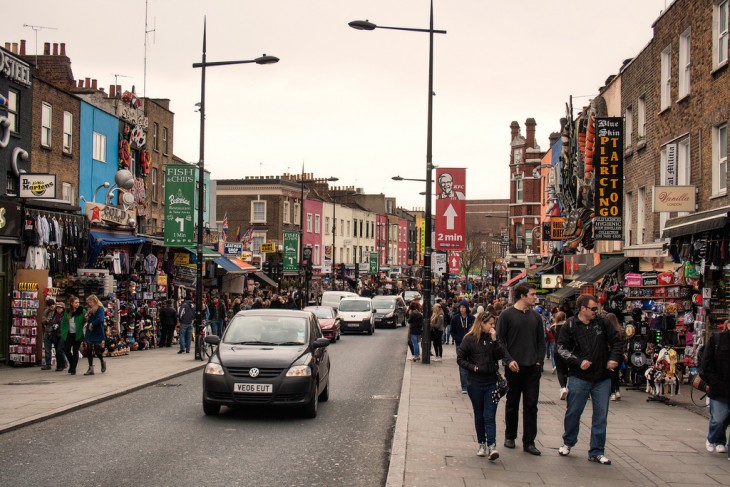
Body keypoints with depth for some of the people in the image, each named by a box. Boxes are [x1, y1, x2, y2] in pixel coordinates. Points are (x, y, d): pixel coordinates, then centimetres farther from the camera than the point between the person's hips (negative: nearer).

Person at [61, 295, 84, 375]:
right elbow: (63, 322, 10)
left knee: (75, 352, 1)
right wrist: (63, 333, 4)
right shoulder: (67, 312, 5)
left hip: (77, 335, -3)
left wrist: (85, 318, -23)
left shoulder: (82, 311, -4)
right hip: (68, 334, 3)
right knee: (66, 350, 2)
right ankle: (71, 364, 28)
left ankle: (73, 369, 9)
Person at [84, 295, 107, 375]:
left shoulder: (100, 309, -9)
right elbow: (89, 320, 18)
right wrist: (87, 318, -4)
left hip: (97, 333, -7)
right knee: (89, 351, 2)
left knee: (97, 350, -3)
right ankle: (91, 368, 6)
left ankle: (103, 362, 27)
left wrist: (92, 324, -13)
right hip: (89, 333, 7)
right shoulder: (90, 310, 14)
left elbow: (100, 319, -23)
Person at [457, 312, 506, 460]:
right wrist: (473, 367, -12)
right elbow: (460, 358, 0)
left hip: (492, 383, 1)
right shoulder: (470, 339, -5)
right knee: (479, 416, 11)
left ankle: (492, 446, -11)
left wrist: (494, 340, -16)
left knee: (490, 416, -6)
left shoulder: (493, 338, 3)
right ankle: (482, 444, 22)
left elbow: (500, 355, -7)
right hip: (475, 384, -1)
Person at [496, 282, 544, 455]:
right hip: (514, 368, -3)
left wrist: (539, 361, 1)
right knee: (512, 404, 9)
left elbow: (541, 341, 13)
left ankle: (529, 441, 5)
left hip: (533, 368, 3)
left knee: (531, 405, 1)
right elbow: (500, 340, -5)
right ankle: (510, 436, 24)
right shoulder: (507, 315, -3)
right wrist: (508, 360, -14)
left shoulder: (536, 316, 9)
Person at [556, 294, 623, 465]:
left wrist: (614, 358, -5)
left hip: (602, 378, 2)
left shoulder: (603, 323, 2)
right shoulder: (570, 326, -4)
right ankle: (568, 443, 31)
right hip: (579, 378, -2)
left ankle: (597, 452, 14)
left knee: (601, 416, 4)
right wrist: (579, 362, -16)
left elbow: (617, 341, 10)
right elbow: (562, 348, -5)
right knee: (573, 412, 8)